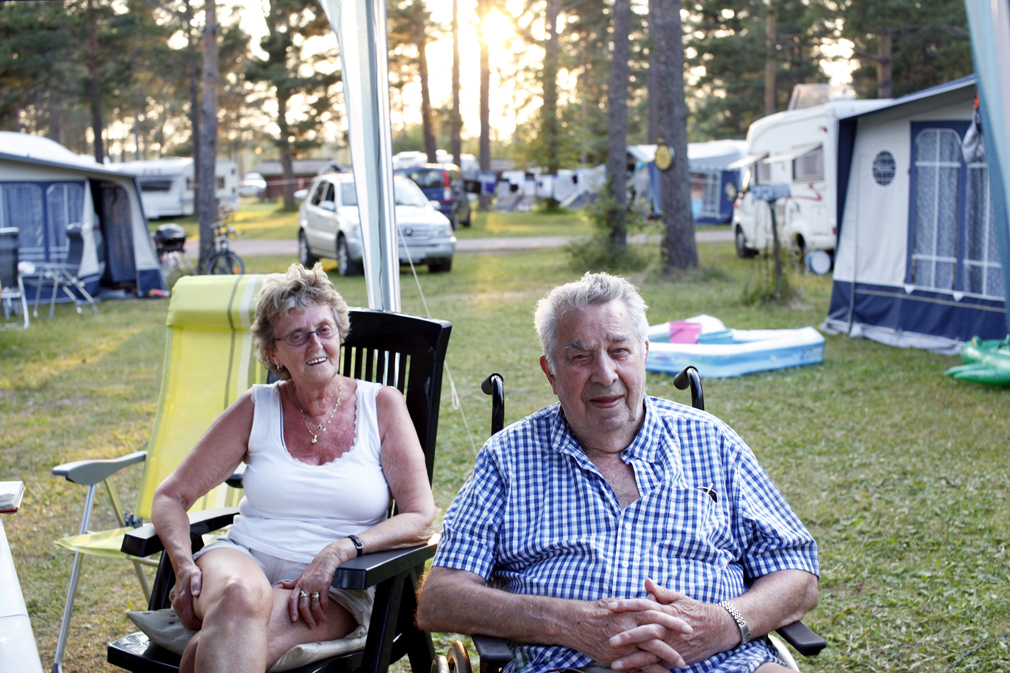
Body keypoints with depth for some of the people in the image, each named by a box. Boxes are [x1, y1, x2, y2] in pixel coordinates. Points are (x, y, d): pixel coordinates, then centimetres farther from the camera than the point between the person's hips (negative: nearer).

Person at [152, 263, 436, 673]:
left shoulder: (381, 405, 4)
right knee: (239, 595, -37)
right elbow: (171, 497, 11)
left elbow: (420, 520, -1)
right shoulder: (257, 409, 8)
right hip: (242, 560, 2)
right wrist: (185, 565, -9)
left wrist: (340, 551, -17)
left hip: (332, 592, -2)